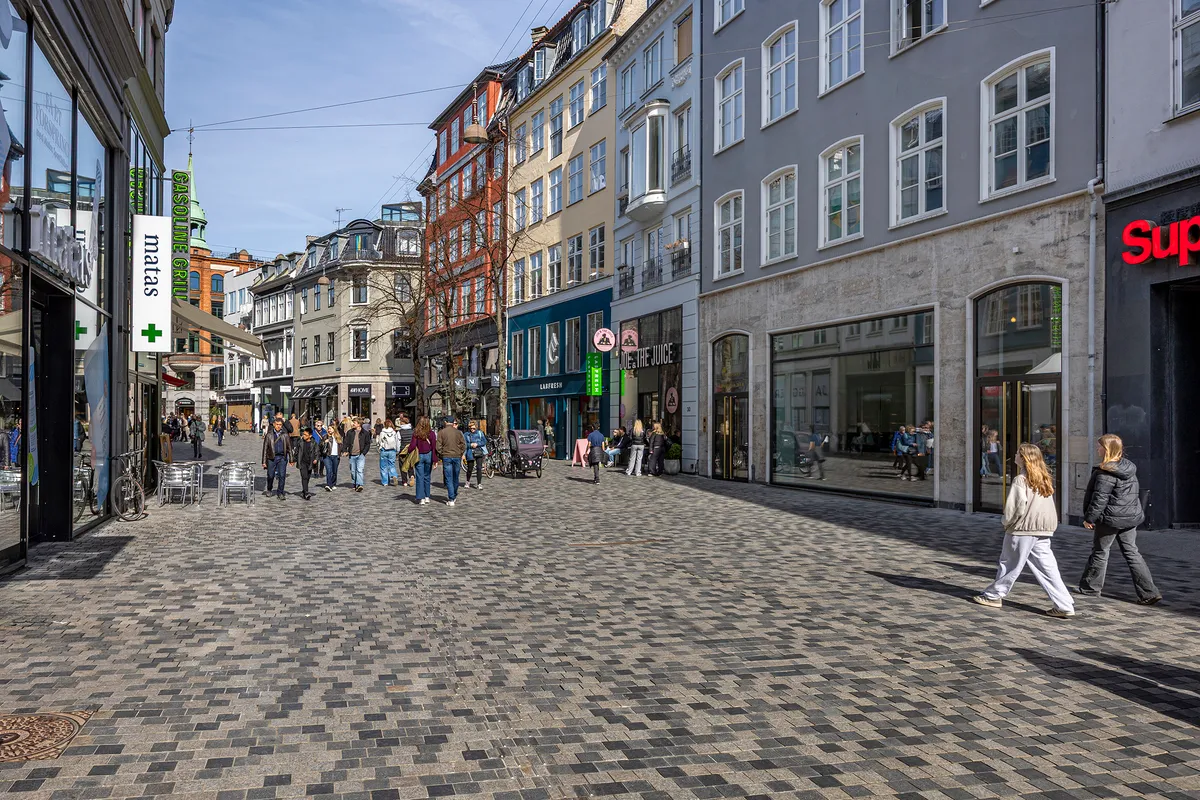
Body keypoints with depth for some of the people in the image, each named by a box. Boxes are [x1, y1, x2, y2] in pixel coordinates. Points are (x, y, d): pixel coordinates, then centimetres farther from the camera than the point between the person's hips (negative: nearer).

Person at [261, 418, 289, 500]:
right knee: (270, 475, 4)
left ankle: (280, 493, 5)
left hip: (282, 457, 1)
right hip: (272, 457, -1)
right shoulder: (269, 434, 4)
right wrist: (264, 462, 0)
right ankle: (269, 490, 29)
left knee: (282, 476, -5)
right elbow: (265, 448, 4)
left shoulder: (285, 435, 9)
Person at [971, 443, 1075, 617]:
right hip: (1043, 531, 6)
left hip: (1022, 529, -6)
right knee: (1046, 567, 7)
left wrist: (1007, 523, -2)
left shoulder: (1021, 480, -15)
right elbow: (1048, 505, 14)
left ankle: (993, 596, 20)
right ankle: (1064, 605, 4)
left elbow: (1016, 506, -18)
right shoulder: (1044, 478, 8)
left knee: (1010, 564, 6)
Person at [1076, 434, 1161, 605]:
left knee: (1100, 551, 7)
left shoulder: (1106, 473, -20)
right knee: (1131, 552, 9)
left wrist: (1089, 518, -13)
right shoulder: (1129, 469, 8)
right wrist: (1136, 511, 25)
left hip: (1110, 519, -8)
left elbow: (1099, 498, -20)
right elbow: (1137, 492, 16)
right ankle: (1149, 592, 3)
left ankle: (1090, 586, 20)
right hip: (1131, 517, 8)